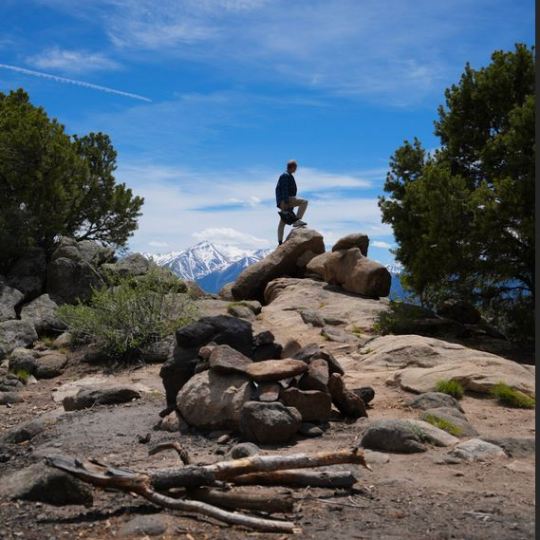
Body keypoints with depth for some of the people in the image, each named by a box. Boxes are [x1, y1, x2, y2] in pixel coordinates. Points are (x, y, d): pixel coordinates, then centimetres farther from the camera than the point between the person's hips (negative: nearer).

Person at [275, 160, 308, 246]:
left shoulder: (288, 176, 24)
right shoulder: (286, 176, -9)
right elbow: (284, 190, -19)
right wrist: (286, 202, -26)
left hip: (285, 201, 11)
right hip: (285, 200, -11)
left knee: (282, 222, 6)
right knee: (304, 202, -20)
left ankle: (280, 242, 5)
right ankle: (297, 220, -26)